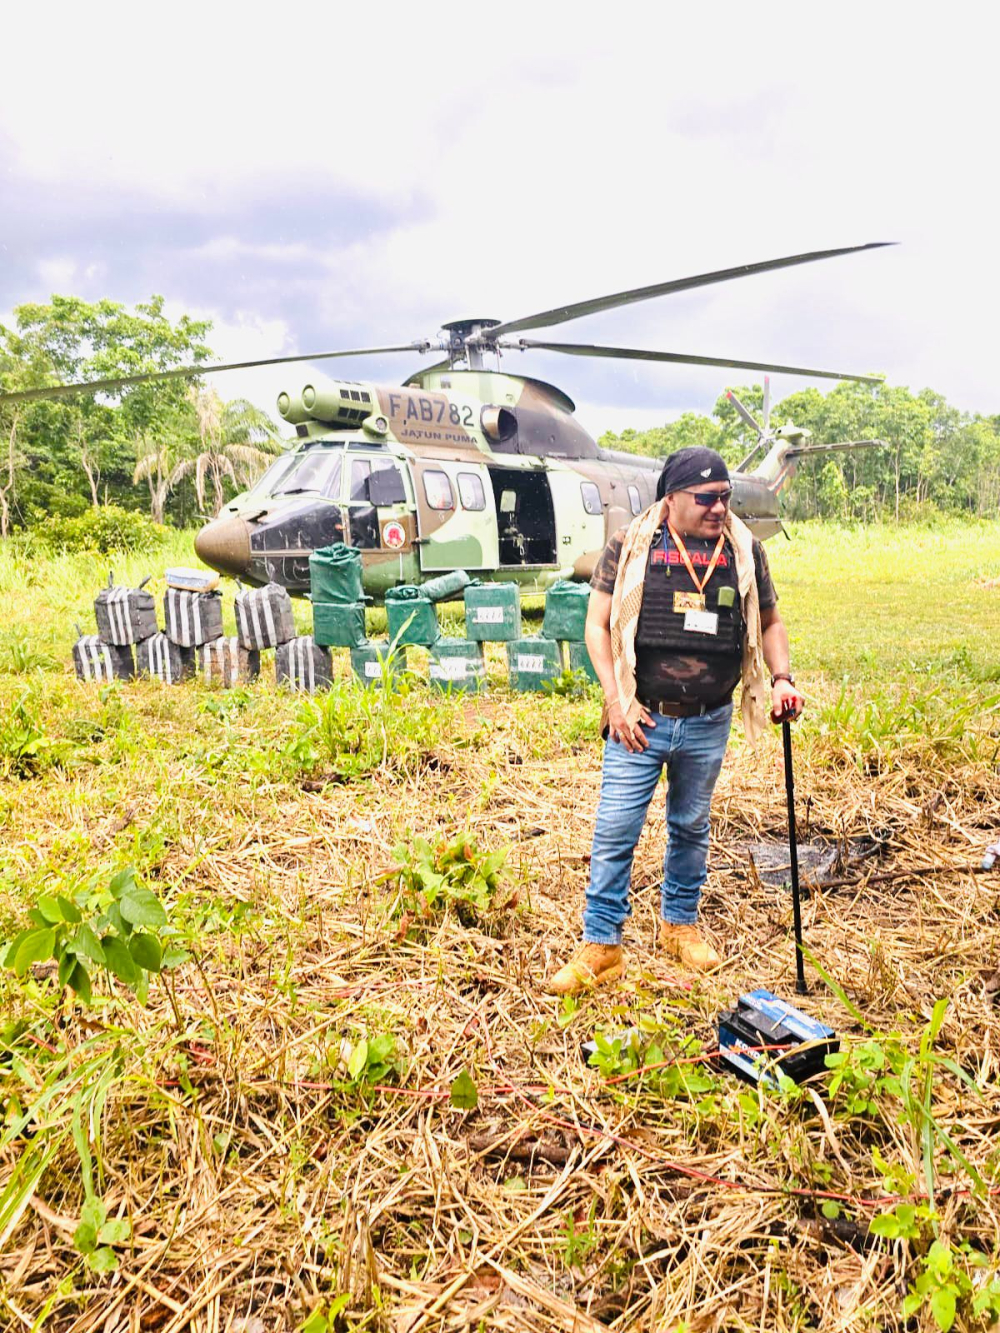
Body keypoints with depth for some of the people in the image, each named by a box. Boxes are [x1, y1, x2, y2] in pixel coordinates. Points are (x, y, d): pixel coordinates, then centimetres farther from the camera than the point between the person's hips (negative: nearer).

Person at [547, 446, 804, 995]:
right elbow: (597, 625, -3)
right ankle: (600, 945, 13)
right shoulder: (630, 544, -5)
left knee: (691, 828, 18)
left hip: (708, 724, 3)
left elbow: (769, 622, 14)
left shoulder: (744, 550, 2)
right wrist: (616, 700, -11)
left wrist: (781, 678, -4)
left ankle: (680, 924, 38)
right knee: (614, 832, 0)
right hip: (640, 721, -2)